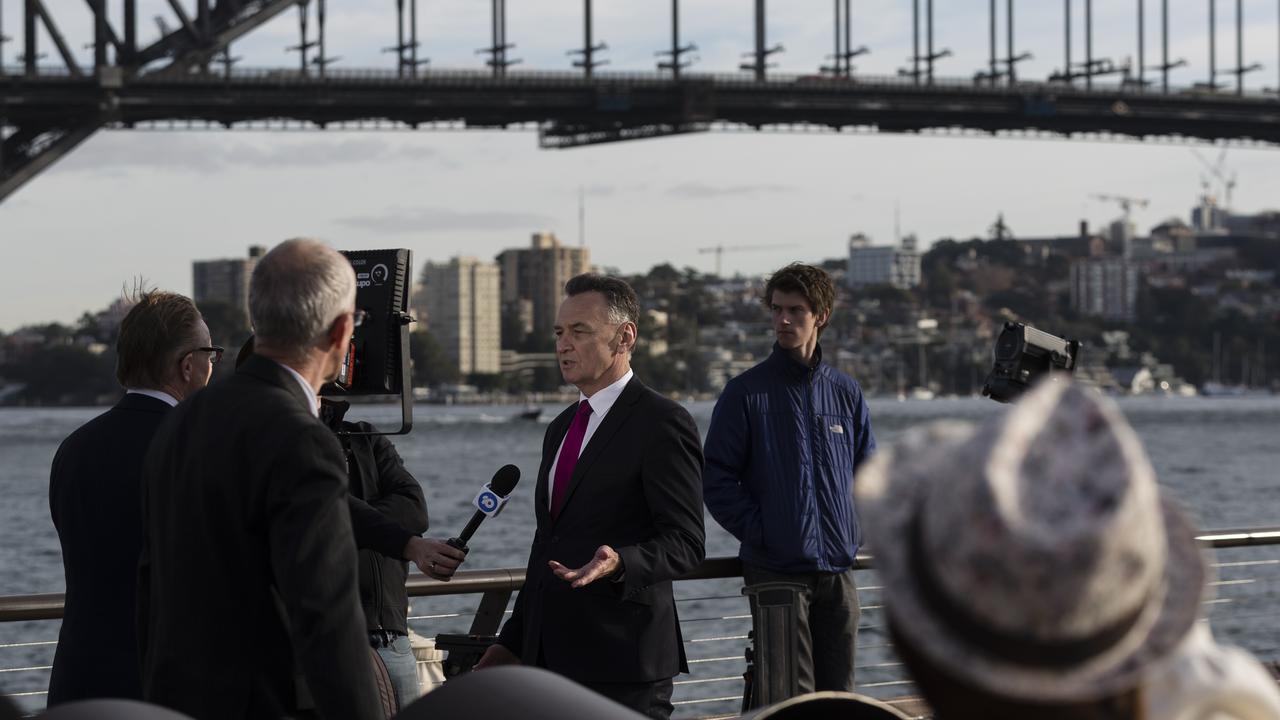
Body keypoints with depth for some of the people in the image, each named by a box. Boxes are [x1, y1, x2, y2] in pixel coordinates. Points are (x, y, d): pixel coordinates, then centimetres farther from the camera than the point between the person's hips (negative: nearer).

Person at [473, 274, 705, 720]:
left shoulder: (662, 424, -7)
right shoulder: (560, 429, 19)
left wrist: (619, 563, -31)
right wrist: (511, 643, 19)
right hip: (550, 660, 8)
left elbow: (684, 543, -13)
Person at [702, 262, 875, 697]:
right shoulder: (746, 393, -2)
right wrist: (758, 532, -9)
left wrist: (855, 532, 6)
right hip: (776, 570, -4)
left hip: (838, 570, 4)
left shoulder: (846, 393, 10)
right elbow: (715, 480, -3)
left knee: (839, 693, 8)